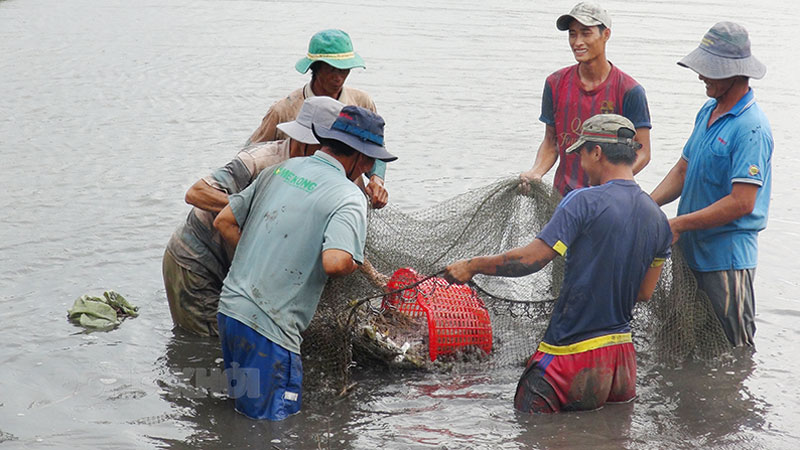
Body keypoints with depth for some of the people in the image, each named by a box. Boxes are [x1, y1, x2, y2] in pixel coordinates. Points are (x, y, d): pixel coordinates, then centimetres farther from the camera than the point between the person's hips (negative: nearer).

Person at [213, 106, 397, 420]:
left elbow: (224, 222, 16)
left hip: (230, 308, 8)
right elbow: (334, 262, -27)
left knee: (245, 413, 22)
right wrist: (355, 263, -4)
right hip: (269, 329, -8)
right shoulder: (349, 197, -11)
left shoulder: (280, 170, 12)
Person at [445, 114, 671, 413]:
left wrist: (472, 266, -7)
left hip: (572, 353, -7)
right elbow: (644, 293, 12)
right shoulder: (659, 220, 7)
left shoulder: (584, 201, -14)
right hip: (622, 353, 7)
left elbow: (531, 258, -19)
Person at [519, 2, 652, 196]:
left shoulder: (629, 91, -7)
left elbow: (642, 153, -7)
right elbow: (551, 141, 11)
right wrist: (536, 173, -8)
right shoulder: (556, 84, 5)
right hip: (563, 196, 3)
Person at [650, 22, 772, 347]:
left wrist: (677, 225, -20)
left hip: (727, 259, -8)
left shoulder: (751, 128, -18)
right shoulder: (708, 112, 10)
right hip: (692, 250, 8)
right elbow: (683, 170, 16)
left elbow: (741, 203, -23)